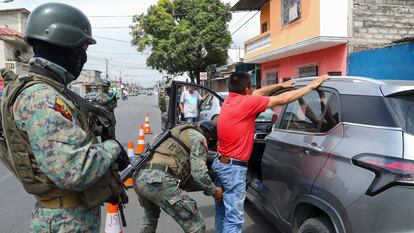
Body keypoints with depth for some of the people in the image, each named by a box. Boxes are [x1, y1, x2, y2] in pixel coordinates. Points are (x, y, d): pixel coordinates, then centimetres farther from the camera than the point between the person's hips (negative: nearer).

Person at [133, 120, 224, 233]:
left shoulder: (179, 132, 33)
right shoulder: (198, 138, 9)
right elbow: (199, 172, -3)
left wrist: (205, 187, 36)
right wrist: (214, 191, 14)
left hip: (139, 177, 9)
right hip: (158, 180, -9)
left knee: (151, 215, 38)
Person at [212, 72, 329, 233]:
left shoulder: (230, 100, 5)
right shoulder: (246, 102, -18)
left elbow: (258, 93, 21)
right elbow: (282, 100, -13)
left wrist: (280, 85, 24)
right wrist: (312, 85, -4)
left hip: (221, 163, 9)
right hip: (233, 168, -9)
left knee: (222, 211, 21)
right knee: (234, 219, -2)